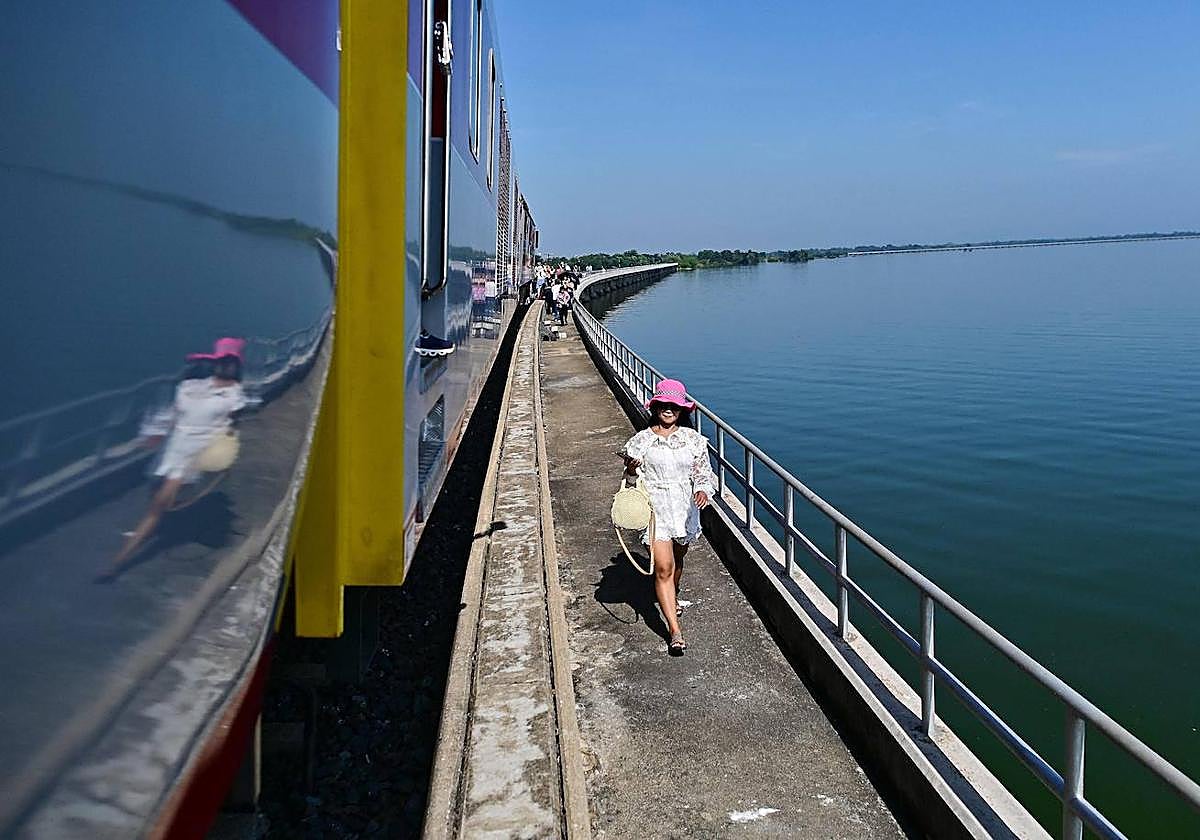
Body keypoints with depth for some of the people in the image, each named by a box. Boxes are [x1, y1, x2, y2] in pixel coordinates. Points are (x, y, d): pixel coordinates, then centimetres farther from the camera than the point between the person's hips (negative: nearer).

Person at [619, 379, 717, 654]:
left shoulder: (692, 439, 2)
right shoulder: (642, 440, -2)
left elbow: (704, 472, 4)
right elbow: (631, 480, 5)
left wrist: (703, 490, -17)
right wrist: (631, 471, -18)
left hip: (685, 508, 3)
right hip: (655, 509, -3)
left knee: (677, 560, 22)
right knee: (663, 568, -9)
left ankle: (672, 599, 52)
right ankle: (675, 631, -7)